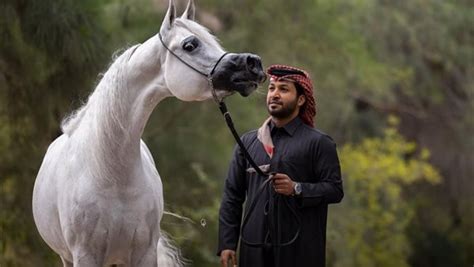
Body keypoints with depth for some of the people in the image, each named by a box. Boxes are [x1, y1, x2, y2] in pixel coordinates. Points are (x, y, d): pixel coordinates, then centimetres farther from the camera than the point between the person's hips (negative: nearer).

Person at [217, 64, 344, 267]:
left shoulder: (318, 143, 4)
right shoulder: (248, 142, 16)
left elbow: (335, 189, -2)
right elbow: (232, 195, 13)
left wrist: (297, 189, -18)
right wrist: (227, 243, 5)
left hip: (299, 250, -4)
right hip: (255, 248, 4)